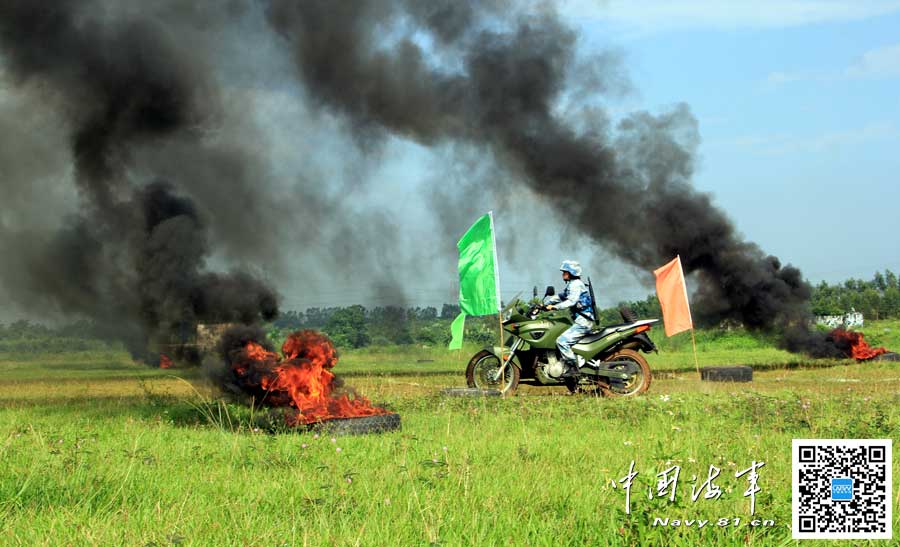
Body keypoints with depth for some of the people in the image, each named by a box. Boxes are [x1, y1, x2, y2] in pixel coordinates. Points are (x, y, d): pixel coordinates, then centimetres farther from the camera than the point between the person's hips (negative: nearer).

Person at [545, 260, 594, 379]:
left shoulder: (576, 284, -10)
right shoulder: (571, 285, 21)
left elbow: (571, 301, -24)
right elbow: (560, 296, 25)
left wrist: (554, 307, -30)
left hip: (583, 321, -11)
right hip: (581, 320, 11)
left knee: (562, 341, -20)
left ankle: (573, 369, -21)